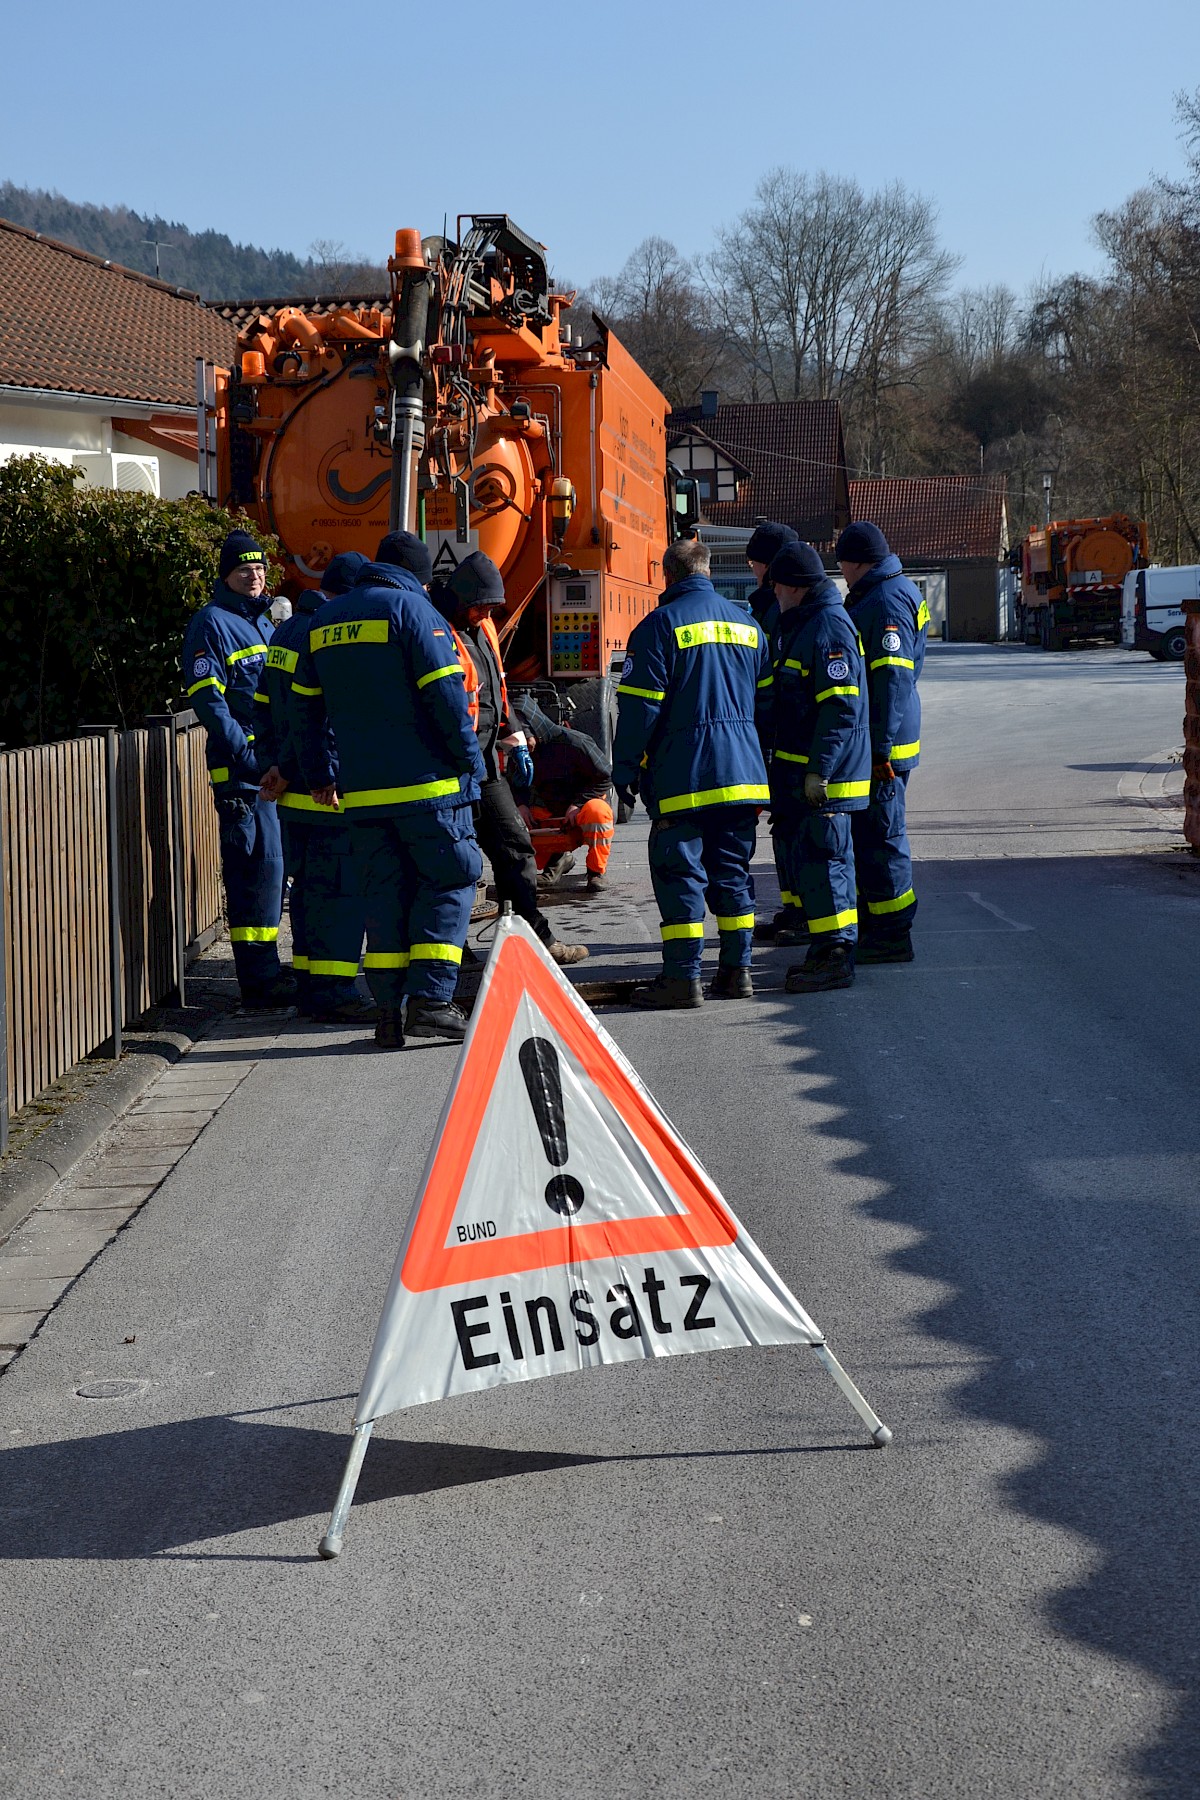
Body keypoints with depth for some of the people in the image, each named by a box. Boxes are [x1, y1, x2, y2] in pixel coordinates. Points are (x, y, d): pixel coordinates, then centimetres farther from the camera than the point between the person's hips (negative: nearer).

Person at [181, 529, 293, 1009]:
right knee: (256, 866, -10)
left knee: (274, 866, 12)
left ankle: (267, 970, 21)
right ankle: (259, 981, -8)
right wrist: (247, 756, -21)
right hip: (241, 767, -9)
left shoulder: (261, 622, 21)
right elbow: (207, 700, -15)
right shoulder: (212, 623, -6)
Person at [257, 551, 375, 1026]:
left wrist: (273, 767, 13)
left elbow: (264, 707, 17)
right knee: (339, 892, -5)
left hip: (293, 794, 10)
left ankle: (309, 987, 21)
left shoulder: (286, 631, 15)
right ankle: (332, 994, -4)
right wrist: (287, 773, -11)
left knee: (309, 888, 15)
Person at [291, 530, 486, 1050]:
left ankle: (390, 1009, 7)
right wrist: (472, 764, -6)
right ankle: (429, 998, -8)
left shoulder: (324, 619, 15)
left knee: (383, 893, 11)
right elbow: (445, 694, -13)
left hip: (361, 792, 6)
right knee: (449, 880, 3)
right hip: (426, 783, -6)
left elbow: (305, 704, 19)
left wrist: (319, 774, 26)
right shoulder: (412, 608, -6)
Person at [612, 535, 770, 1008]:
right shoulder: (746, 624, 13)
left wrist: (624, 771, -4)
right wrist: (758, 763, 23)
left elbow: (640, 706, -10)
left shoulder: (659, 625, -7)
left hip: (683, 774, -6)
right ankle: (736, 971, 13)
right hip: (742, 771, 6)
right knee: (732, 871, 12)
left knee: (680, 871, -2)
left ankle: (683, 977, -4)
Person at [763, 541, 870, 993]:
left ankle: (834, 956, -3)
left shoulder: (829, 628, -16)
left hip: (823, 774, -11)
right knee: (800, 854, 14)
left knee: (819, 858, -8)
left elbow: (841, 707, -22)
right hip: (800, 769, 11)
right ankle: (827, 950, 21)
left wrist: (819, 769, -24)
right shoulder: (801, 625, 17)